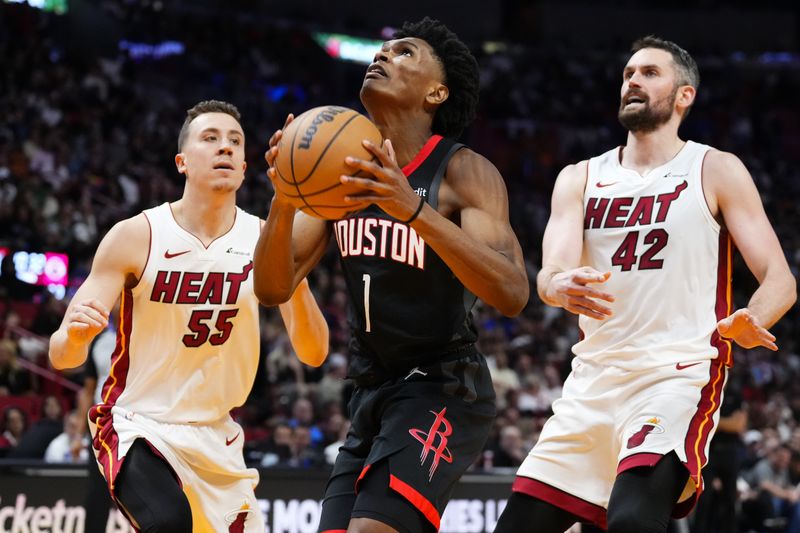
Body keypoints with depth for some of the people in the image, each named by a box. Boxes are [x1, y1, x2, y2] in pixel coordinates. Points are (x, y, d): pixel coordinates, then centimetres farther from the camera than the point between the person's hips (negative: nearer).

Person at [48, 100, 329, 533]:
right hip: (137, 426, -5)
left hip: (216, 437, 5)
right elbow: (61, 355, -14)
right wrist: (74, 335, -39)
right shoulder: (135, 237, -13)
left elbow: (313, 353, -11)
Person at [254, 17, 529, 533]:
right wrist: (284, 203, -19)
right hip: (374, 394, 8)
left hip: (443, 392, -7)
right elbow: (273, 288, 1)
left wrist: (415, 210, -38)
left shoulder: (463, 172, -12)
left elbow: (512, 293, -26)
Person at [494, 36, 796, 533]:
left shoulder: (717, 172, 2)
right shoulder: (580, 179, 12)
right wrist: (560, 287, -28)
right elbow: (549, 276, -2)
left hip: (677, 375, -5)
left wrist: (751, 322, -26)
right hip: (594, 378, 5)